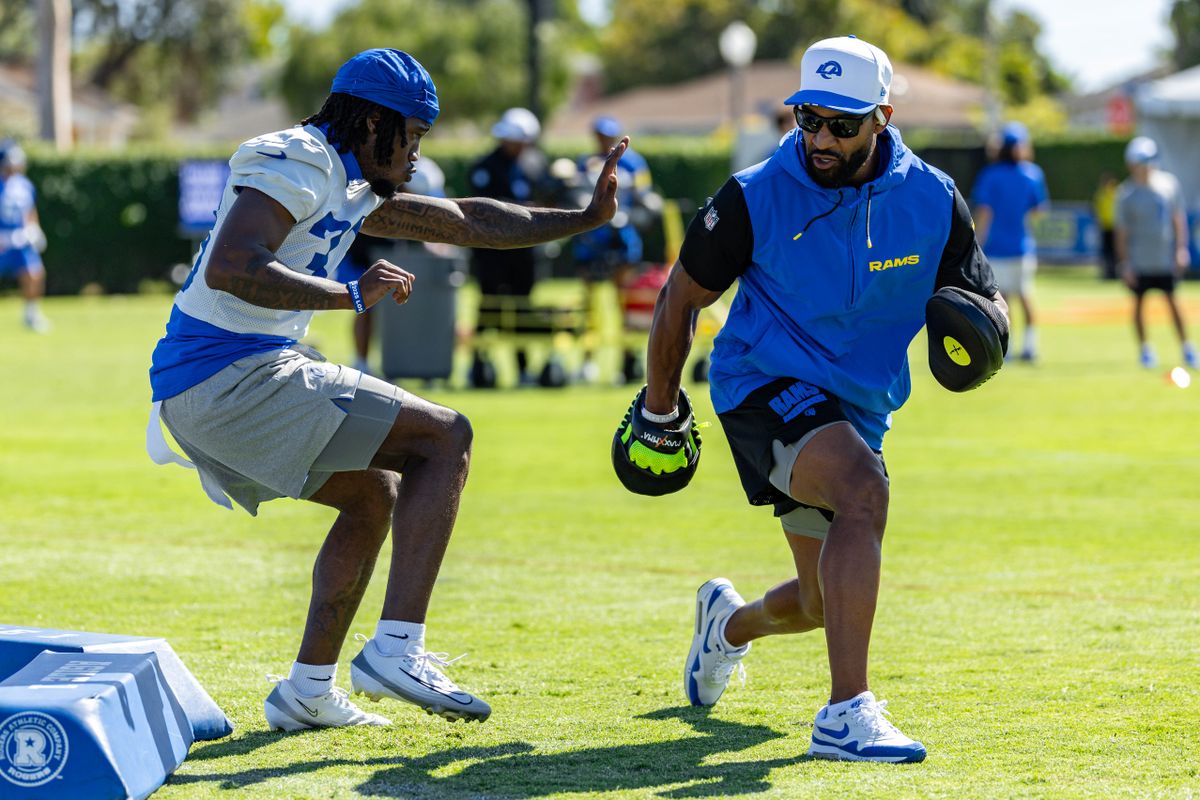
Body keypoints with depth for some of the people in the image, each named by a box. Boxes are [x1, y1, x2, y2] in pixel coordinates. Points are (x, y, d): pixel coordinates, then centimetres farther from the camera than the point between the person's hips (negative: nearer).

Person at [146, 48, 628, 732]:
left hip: (199, 401, 10)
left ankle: (308, 691, 21)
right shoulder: (299, 163, -10)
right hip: (236, 376, -10)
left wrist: (588, 218, 30)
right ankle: (397, 650, -18)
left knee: (376, 494, 26)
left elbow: (468, 222, 29)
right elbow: (228, 268, -25)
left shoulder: (351, 189, 22)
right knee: (445, 438, -7)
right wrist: (352, 294, -21)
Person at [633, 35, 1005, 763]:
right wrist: (660, 410, 8)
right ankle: (847, 715, -40)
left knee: (827, 602, 15)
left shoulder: (932, 203, -6)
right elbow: (683, 297, 0)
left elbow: (985, 303, 4)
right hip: (767, 387, -5)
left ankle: (730, 623, 53)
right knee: (864, 490, -34)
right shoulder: (756, 198, -13)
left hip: (857, 412, 5)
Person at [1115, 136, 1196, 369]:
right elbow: (1122, 231, -4)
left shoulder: (1169, 183, 0)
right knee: (1139, 302, 5)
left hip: (1165, 259, 2)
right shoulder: (1126, 193, -8)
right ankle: (1144, 349, 18)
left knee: (1172, 302, 4)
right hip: (1139, 260, -2)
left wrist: (1181, 248, 1)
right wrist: (1124, 263, -6)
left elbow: (1178, 218, 8)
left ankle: (1186, 348, 10)